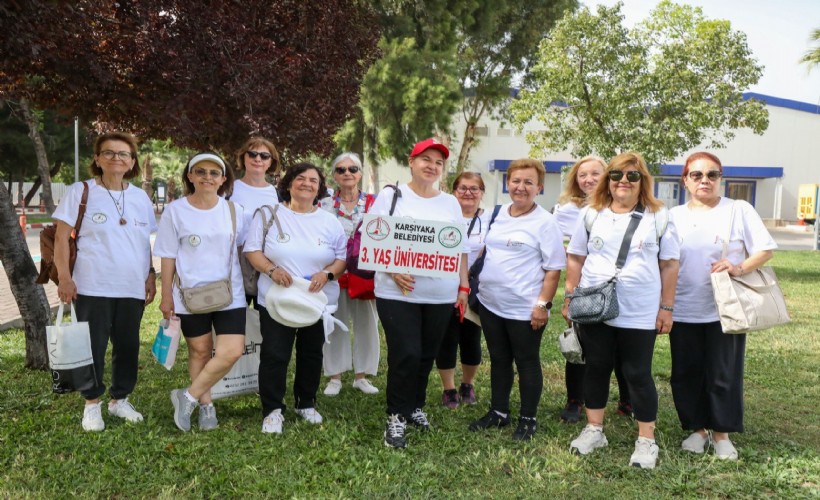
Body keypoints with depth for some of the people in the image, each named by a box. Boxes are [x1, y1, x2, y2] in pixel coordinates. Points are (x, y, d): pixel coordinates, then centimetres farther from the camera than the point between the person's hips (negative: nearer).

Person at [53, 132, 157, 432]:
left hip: (133, 289, 4)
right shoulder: (80, 192, -1)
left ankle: (120, 399, 27)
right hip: (92, 288, -3)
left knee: (128, 347, 10)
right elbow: (61, 237, -3)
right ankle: (92, 404, 19)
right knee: (93, 347, 4)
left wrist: (151, 276, 7)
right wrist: (64, 277, -11)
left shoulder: (140, 197, 10)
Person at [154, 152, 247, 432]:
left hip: (230, 293, 2)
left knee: (232, 352, -10)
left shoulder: (234, 211, 3)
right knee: (200, 351, 8)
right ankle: (205, 405, 27)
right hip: (191, 294, -1)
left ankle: (189, 397, 7)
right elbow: (168, 256, -1)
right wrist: (166, 296, -1)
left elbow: (243, 246, 14)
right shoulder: (175, 211, -3)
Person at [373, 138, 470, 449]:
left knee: (426, 355, 12)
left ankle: (415, 406, 31)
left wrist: (463, 286, 9)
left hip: (441, 295, 4)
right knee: (405, 355, -7)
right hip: (397, 293, -4)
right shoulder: (391, 196, 1)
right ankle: (396, 417, 9)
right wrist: (393, 271, -17)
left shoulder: (450, 203, 13)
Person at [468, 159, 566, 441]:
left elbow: (554, 268, -12)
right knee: (498, 359, 17)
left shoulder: (545, 222, -10)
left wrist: (543, 303, -17)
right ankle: (498, 412, 32)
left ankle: (528, 419, 23)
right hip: (490, 303, 6)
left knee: (527, 363, 8)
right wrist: (474, 284, 14)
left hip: (525, 308, -6)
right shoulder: (498, 214, 8)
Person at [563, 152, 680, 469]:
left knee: (638, 375, 5)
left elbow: (669, 265, 2)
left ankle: (646, 440, 18)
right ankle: (594, 429, 27)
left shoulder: (658, 217, 1)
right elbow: (575, 259, 9)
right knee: (596, 369, 12)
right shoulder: (591, 214, 6)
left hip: (640, 314, -2)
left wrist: (667, 307, -2)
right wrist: (570, 297, 4)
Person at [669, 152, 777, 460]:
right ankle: (698, 428, 24)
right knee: (686, 374, 8)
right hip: (684, 312, 2)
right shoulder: (674, 216, 5)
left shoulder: (739, 210, -2)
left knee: (724, 375, 5)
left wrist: (740, 268, -22)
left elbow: (765, 249, -3)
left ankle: (721, 433, 22)